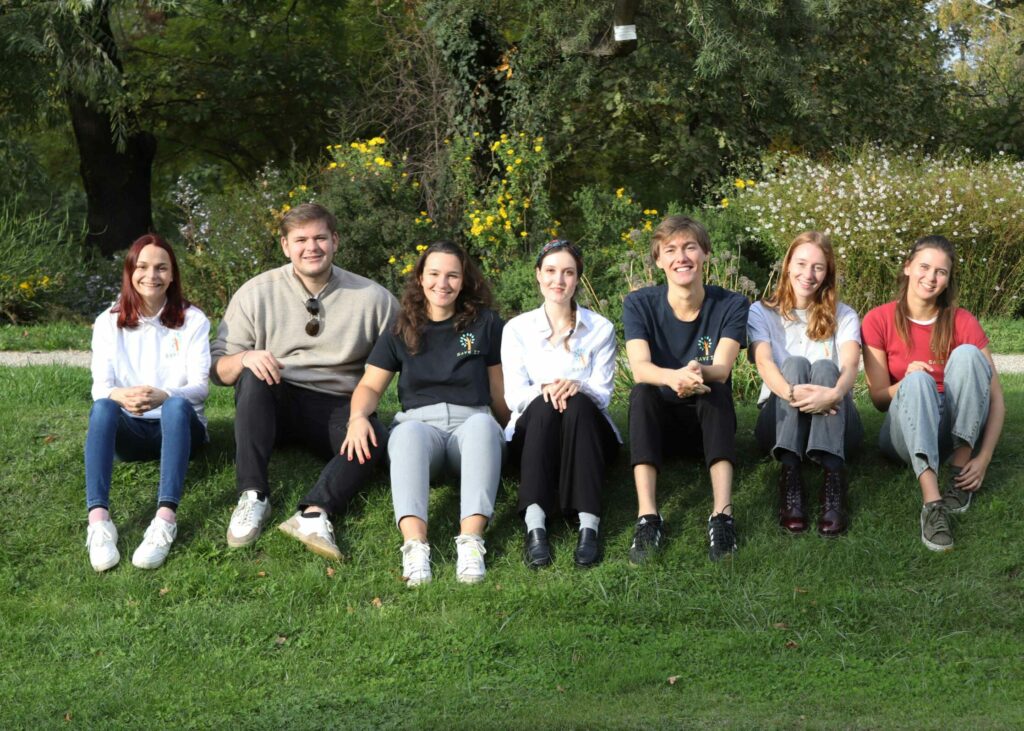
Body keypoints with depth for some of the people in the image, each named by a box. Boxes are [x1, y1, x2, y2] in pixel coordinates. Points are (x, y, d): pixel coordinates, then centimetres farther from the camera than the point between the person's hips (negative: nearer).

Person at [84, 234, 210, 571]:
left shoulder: (192, 320, -1)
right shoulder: (109, 322, 3)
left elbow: (200, 386, -10)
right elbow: (100, 388, -6)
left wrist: (161, 397, -33)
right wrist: (121, 396, -33)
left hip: (179, 427, -1)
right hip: (131, 431, 1)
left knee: (176, 405, -36)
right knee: (102, 408, -33)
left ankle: (165, 519, -53)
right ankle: (98, 519, -49)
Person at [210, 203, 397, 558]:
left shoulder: (372, 298, 2)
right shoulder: (256, 293, 3)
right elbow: (217, 368, 1)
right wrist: (245, 358, -23)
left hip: (338, 409, 0)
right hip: (273, 405, 1)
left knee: (372, 438, -31)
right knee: (252, 378, -31)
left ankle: (314, 513, -49)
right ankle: (252, 498, -36)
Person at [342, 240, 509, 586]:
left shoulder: (485, 324, 11)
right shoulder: (401, 331, 14)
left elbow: (499, 393, 12)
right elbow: (371, 385, 8)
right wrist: (359, 417, -11)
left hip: (471, 424, 0)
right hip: (419, 423, 0)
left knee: (483, 423, -37)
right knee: (409, 431, -37)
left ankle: (471, 540, -53)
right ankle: (415, 545, -58)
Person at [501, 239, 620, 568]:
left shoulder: (601, 329, 5)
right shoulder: (517, 329, 5)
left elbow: (603, 393, -2)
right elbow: (514, 396, -3)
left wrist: (577, 387, -26)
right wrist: (544, 390, -26)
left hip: (587, 432, 0)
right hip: (533, 430, 0)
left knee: (578, 403, -34)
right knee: (545, 405, -35)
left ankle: (589, 523, -51)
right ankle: (535, 524, -54)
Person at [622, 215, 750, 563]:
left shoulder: (731, 305, -7)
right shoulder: (639, 304, -7)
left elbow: (722, 369, -22)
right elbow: (640, 368, -23)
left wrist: (697, 373, -47)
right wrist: (674, 377, -47)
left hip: (709, 421, 0)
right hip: (658, 423, 0)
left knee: (717, 391, -32)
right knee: (641, 393, -32)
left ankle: (723, 513, -45)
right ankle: (647, 515, -44)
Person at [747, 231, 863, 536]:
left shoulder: (843, 316, 9)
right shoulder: (761, 313, 8)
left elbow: (849, 366, -12)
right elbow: (764, 362, -12)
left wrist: (835, 393, -37)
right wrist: (790, 392, -36)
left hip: (834, 424, 0)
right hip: (780, 421, 0)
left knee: (825, 367, -29)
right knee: (795, 364, -28)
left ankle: (832, 476, -50)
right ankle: (789, 474, -47)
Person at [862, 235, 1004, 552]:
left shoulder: (963, 323, -5)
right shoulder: (879, 321, -5)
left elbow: (996, 397, -9)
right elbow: (879, 399, -3)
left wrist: (984, 458, -23)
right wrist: (907, 383, -26)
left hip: (959, 431, 1)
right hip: (906, 432, -1)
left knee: (966, 354, -25)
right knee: (917, 381, -34)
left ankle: (959, 471, -22)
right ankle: (932, 503, -53)